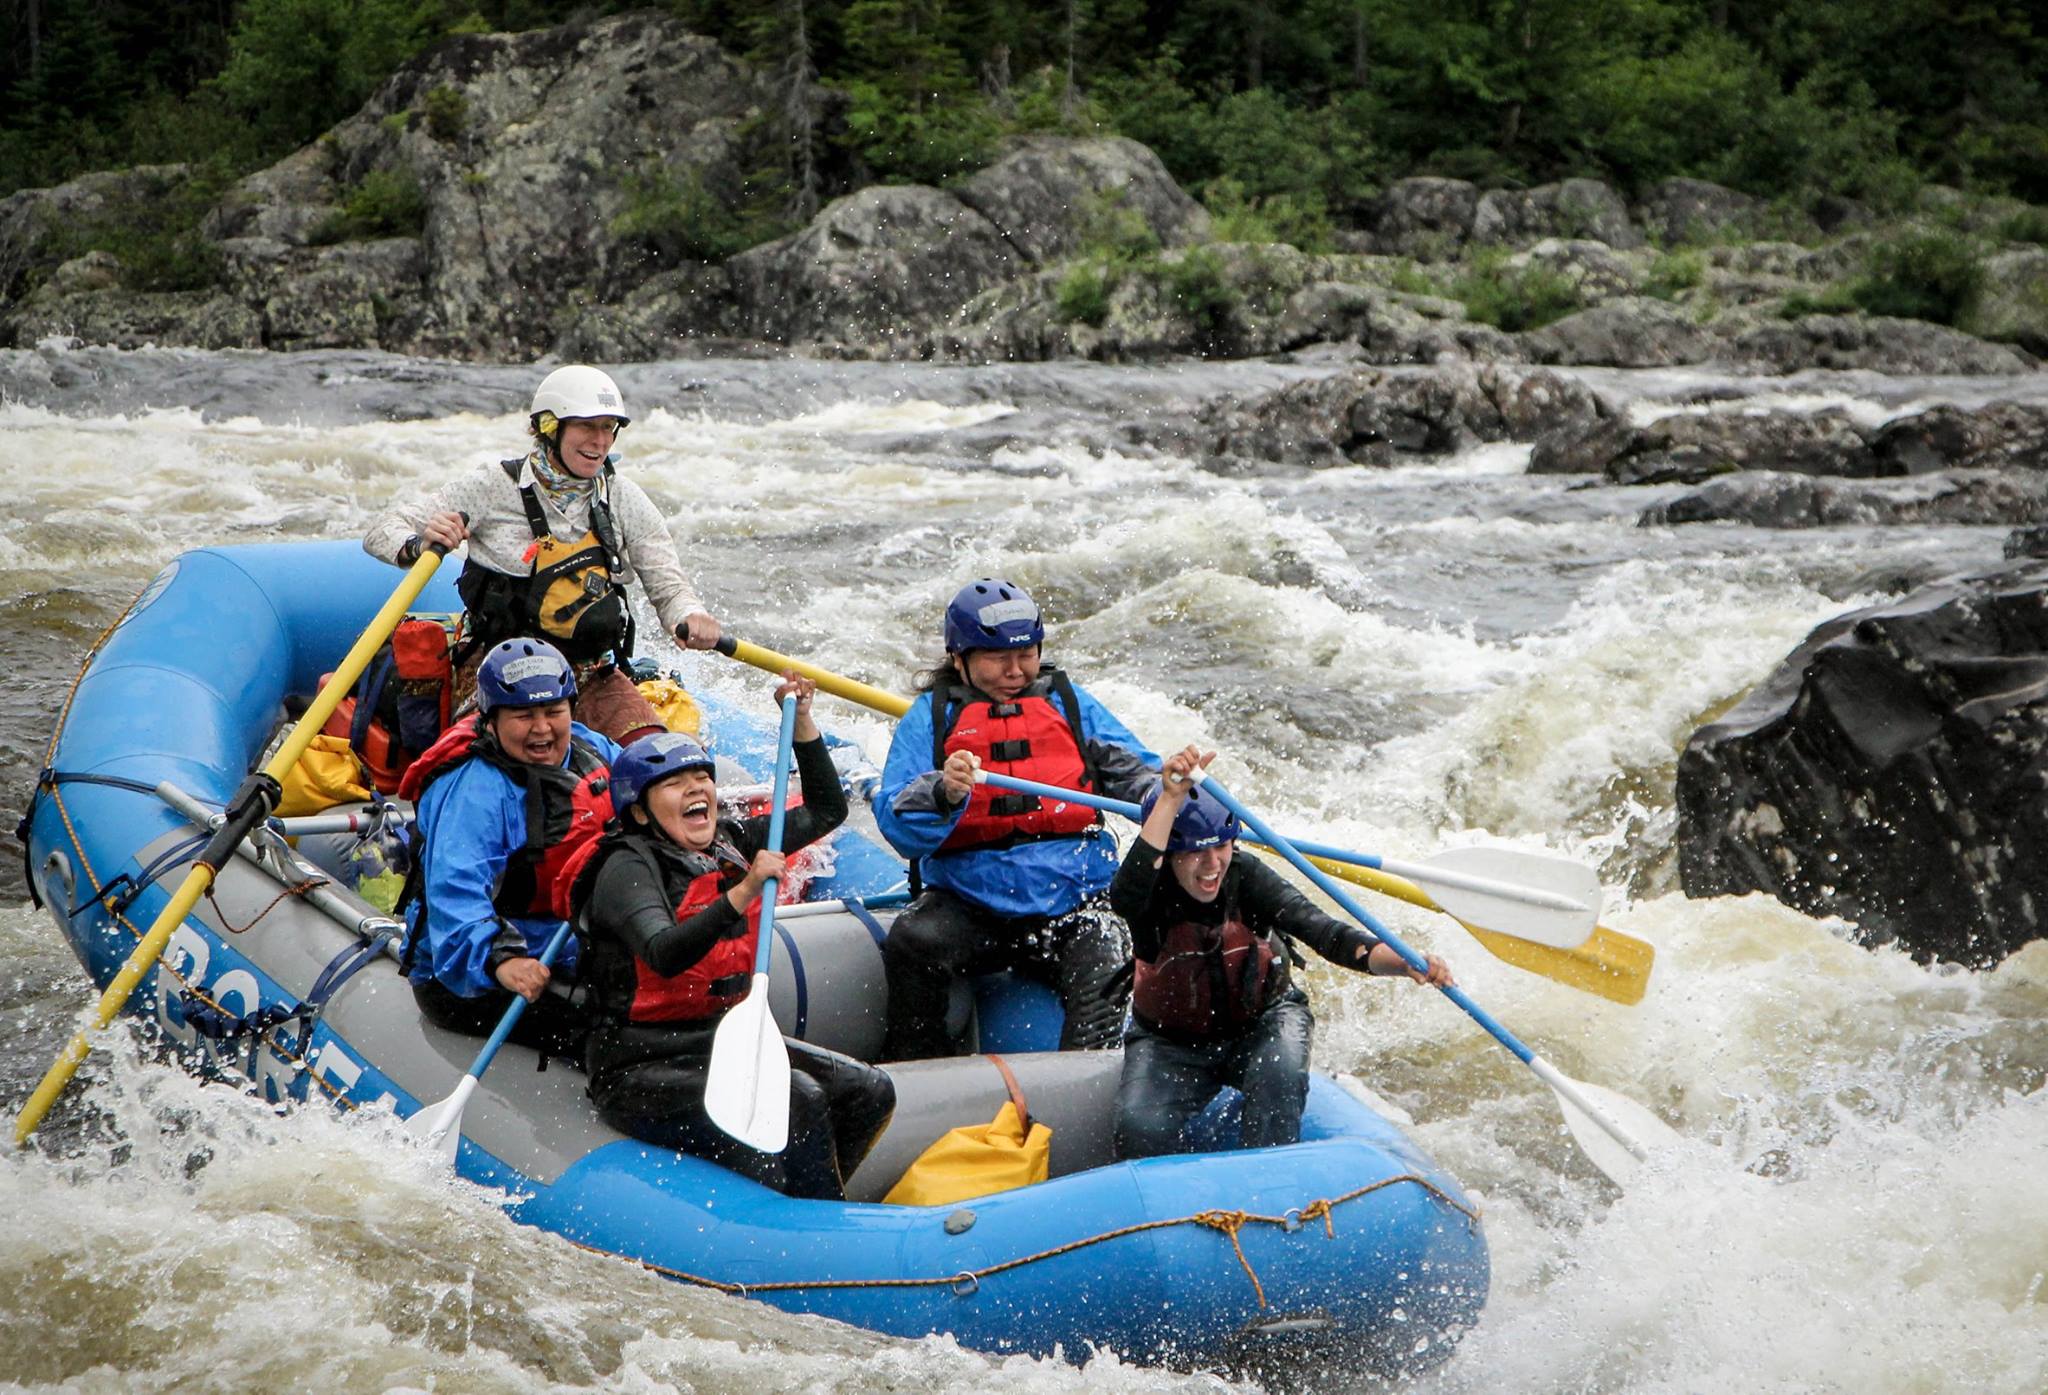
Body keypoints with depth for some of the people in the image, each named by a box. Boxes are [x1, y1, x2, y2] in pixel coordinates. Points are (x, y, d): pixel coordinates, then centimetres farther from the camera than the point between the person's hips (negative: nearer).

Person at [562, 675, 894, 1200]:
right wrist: (743, 892, -41)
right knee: (796, 1102, -28)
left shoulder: (730, 844, 10)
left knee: (869, 1092, -8)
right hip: (642, 1069, -8)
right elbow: (664, 956, -31)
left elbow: (826, 811, 21)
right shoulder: (628, 867, -12)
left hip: (729, 1038, 8)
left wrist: (801, 722, 11)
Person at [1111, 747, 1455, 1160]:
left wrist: (1402, 963, -48)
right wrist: (1172, 797, -57)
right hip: (1172, 1042, -1)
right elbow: (1124, 894, -48)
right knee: (1140, 1128, -24)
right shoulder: (1154, 895, -22)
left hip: (1261, 1020, 1)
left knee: (1280, 1072, -32)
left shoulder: (1247, 878, -18)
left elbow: (1319, 928, -31)